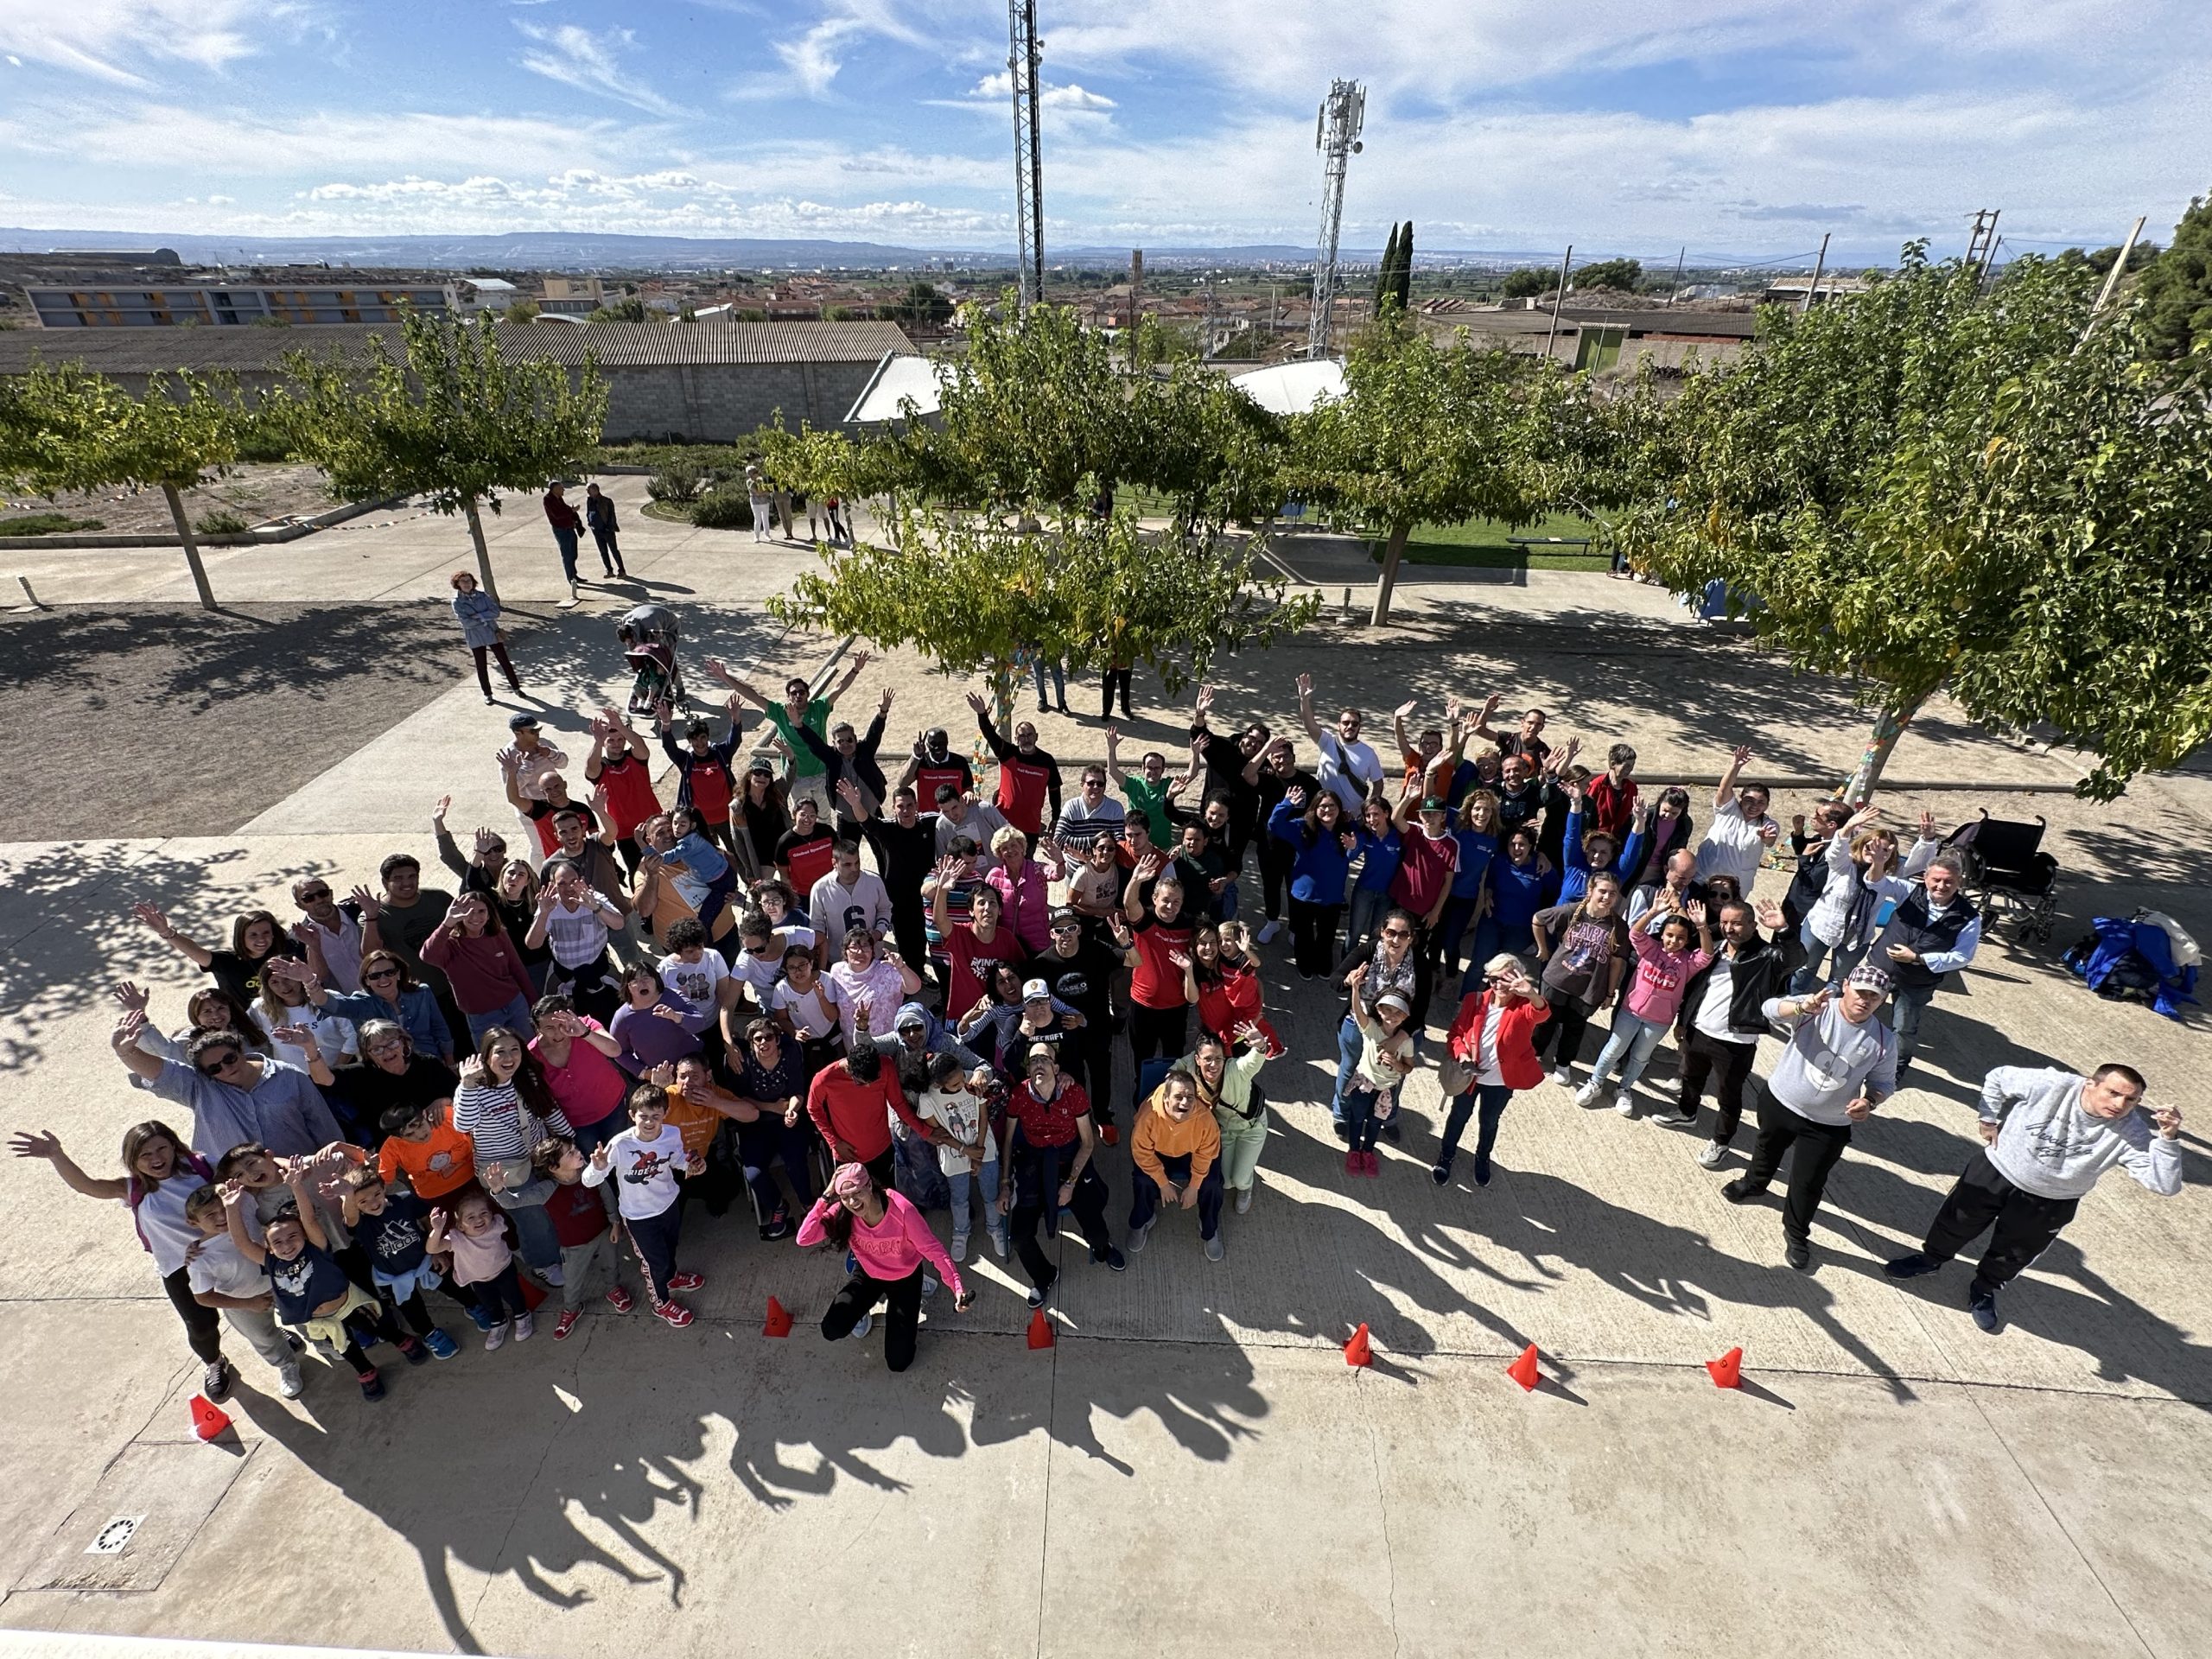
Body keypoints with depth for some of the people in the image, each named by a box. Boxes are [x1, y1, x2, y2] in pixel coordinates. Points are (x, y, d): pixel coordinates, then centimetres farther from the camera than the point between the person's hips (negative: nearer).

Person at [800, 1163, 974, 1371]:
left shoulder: (902, 1210, -36)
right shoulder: (842, 1212, -25)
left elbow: (933, 1249, -30)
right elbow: (804, 1238, -34)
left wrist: (957, 1288, -40)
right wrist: (826, 1197, -38)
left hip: (905, 1278, -2)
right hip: (868, 1275, 2)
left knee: (898, 1361, 0)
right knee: (832, 1330, -21)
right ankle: (863, 1309, 16)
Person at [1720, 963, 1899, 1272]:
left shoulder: (1883, 1040, -13)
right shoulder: (1816, 1010, -19)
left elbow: (1884, 1082, -1)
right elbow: (1771, 1008, -35)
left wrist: (1869, 1101, -22)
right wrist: (1803, 1007, -55)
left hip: (1828, 1126, 0)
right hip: (1778, 1102, 0)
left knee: (1808, 1184, 10)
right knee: (1767, 1148, 28)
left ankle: (1796, 1236, 34)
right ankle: (1754, 1184, 59)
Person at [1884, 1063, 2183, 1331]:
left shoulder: (2132, 1132, -25)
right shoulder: (2053, 1085, -28)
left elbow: (2165, 1185, -31)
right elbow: (1998, 1077, -10)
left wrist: (2168, 1138, -42)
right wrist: (1989, 1119, -8)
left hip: (2049, 1204, 1)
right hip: (1996, 1171, 0)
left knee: (2013, 1256, 20)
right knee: (1957, 1221, 19)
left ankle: (1984, 1290, 49)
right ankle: (1930, 1258, 47)